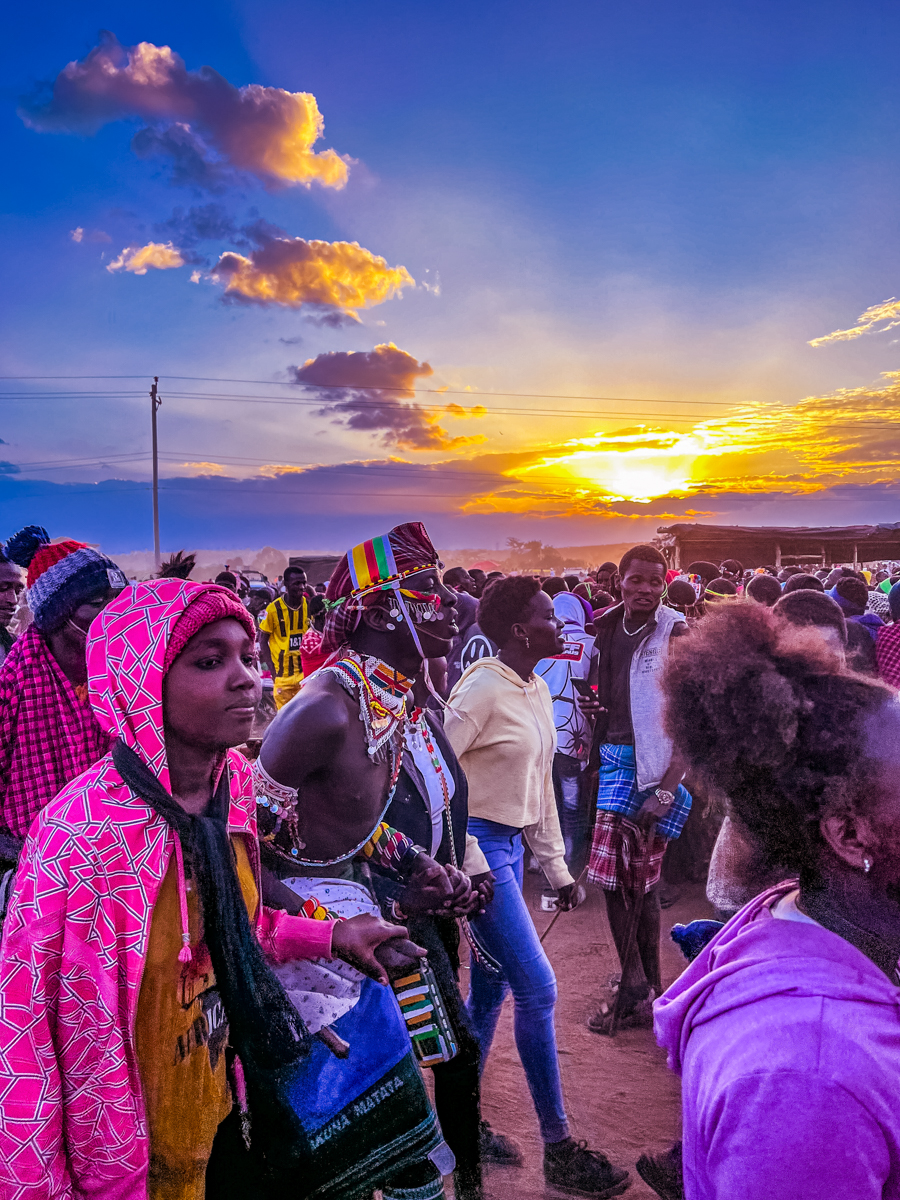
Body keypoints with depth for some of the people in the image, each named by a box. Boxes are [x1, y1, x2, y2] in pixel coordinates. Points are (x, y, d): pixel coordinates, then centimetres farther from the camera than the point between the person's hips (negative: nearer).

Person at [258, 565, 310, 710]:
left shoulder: (310, 606, 1)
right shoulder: (274, 609, -8)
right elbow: (263, 640, -1)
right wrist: (272, 669, -9)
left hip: (305, 671, 2)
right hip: (282, 674, -2)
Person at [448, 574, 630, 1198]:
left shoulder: (539, 691, 9)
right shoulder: (482, 690, -17)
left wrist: (558, 867, 16)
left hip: (511, 845, 8)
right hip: (478, 844, -8)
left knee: (491, 987, 15)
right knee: (537, 987, -4)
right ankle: (558, 1147, 11)